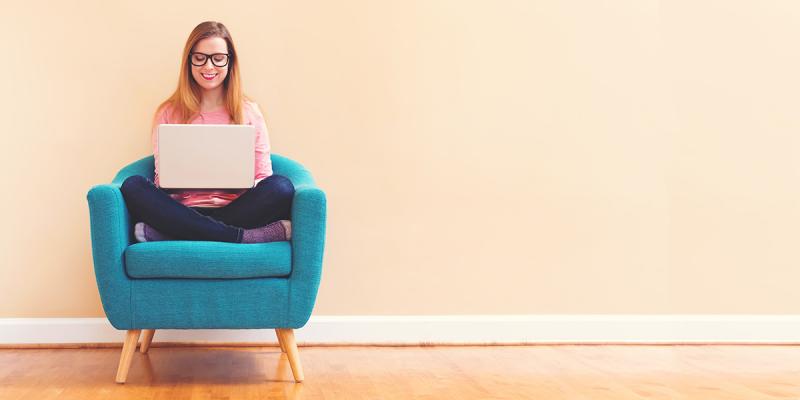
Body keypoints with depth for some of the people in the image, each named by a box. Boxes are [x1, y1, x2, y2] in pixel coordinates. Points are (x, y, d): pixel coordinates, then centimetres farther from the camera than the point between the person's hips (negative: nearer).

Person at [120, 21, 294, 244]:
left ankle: (163, 234, -30)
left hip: (236, 208, 0)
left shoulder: (248, 112, 11)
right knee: (133, 186, -27)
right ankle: (246, 236, -33)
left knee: (281, 187, -29)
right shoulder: (169, 113, 11)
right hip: (184, 211, 0)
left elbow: (264, 178, 8)